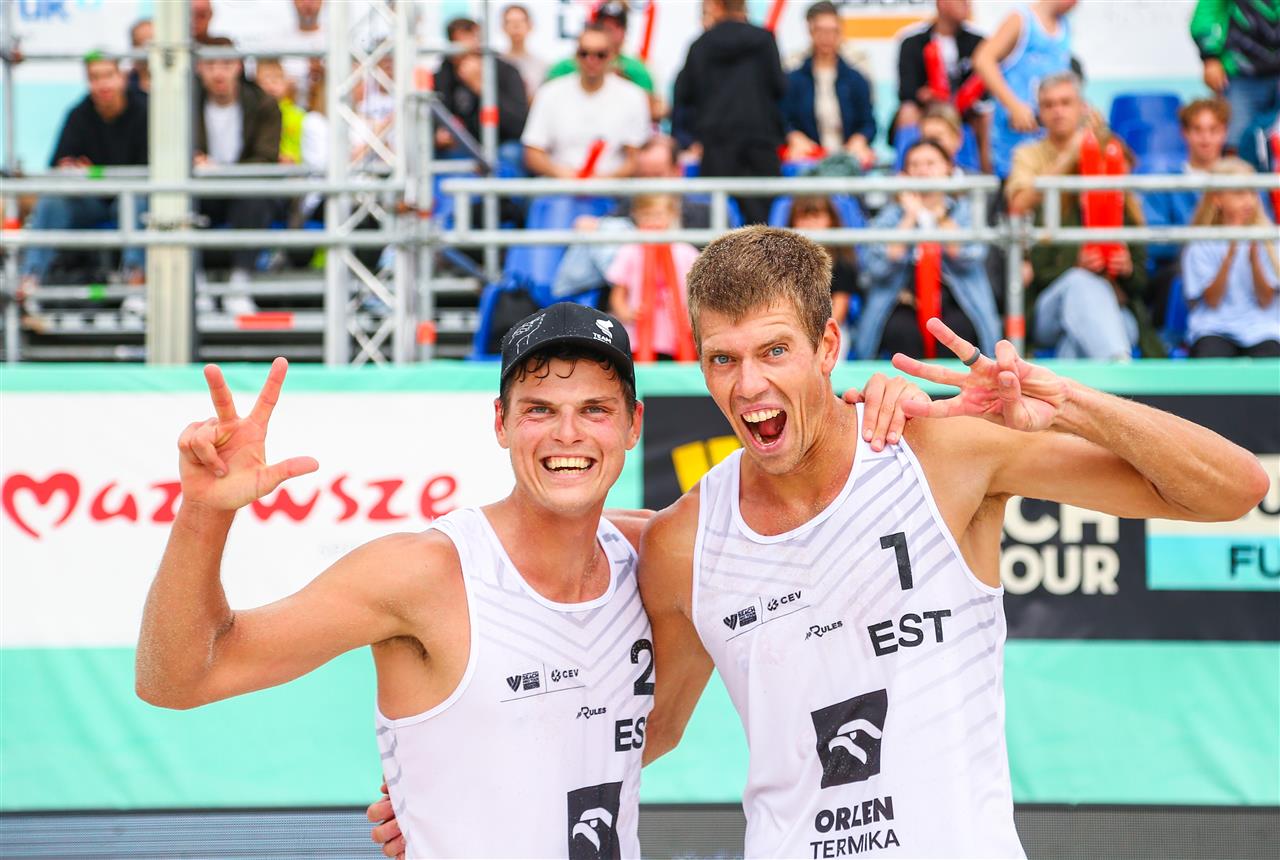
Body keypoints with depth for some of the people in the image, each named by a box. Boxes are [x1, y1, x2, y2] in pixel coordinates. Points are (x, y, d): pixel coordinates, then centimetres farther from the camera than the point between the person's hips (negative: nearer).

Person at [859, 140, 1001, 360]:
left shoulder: (962, 210, 10)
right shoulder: (892, 215, 9)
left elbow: (968, 259, -9)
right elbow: (879, 267, -10)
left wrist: (940, 215, -9)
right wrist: (911, 216, -8)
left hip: (952, 303, 0)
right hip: (905, 304, 0)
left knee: (959, 326, -31)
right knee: (901, 330, -32)